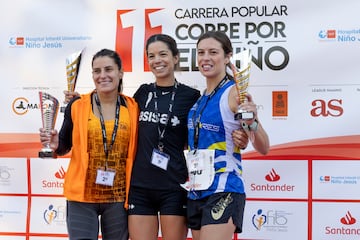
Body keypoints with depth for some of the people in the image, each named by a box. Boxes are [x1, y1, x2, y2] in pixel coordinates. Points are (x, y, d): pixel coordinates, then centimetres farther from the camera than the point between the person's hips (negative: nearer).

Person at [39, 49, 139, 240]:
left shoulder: (133, 108, 0)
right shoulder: (77, 105, -2)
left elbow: (137, 151, 7)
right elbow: (65, 146, 6)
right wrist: (55, 145, -15)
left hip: (118, 198, 1)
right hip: (82, 196, -1)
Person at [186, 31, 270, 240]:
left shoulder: (234, 92, -9)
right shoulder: (200, 98, 11)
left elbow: (263, 149, -15)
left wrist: (253, 123, -30)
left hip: (223, 192, -7)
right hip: (197, 192, 8)